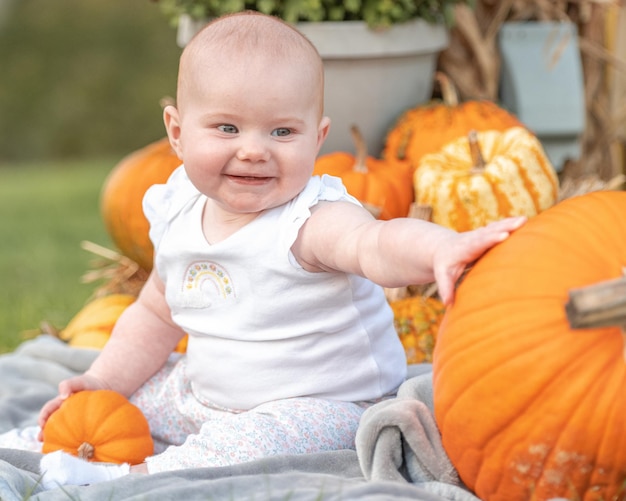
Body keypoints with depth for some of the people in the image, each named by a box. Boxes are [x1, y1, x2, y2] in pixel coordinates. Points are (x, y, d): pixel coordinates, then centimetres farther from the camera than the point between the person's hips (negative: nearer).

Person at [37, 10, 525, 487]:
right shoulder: (180, 216, -1)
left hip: (324, 404, -7)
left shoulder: (310, 220, -24)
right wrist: (103, 381, 7)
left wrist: (441, 248, -69)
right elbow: (156, 315, 16)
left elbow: (375, 245, -48)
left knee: (256, 439, -33)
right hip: (205, 391, 8)